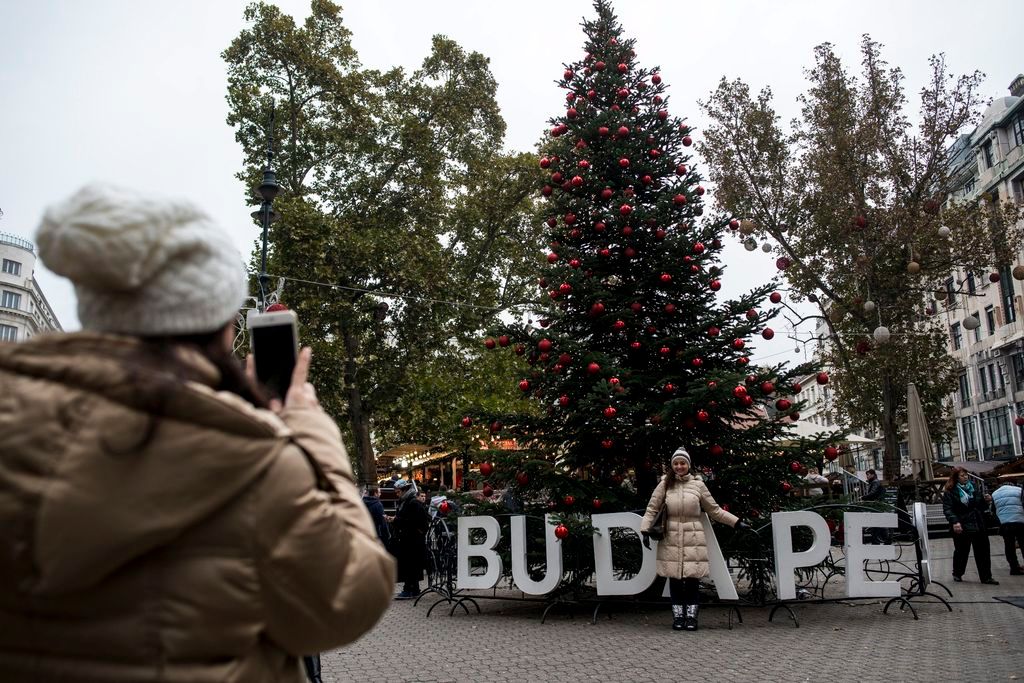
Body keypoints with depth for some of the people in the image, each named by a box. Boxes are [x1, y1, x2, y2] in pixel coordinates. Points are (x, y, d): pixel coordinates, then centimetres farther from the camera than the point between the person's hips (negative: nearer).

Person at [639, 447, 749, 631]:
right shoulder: (665, 484, 4)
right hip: (671, 539, 0)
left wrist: (737, 522, 8)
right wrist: (645, 530, -8)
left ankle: (691, 616, 11)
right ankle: (678, 616, 14)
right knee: (675, 578, 3)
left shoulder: (698, 485, 6)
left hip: (694, 538, 0)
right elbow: (652, 509, 3)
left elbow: (714, 510, 12)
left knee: (692, 578, 0)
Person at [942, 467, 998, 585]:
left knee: (982, 552, 5)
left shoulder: (974, 487, 9)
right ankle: (957, 574, 26)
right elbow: (947, 509, -13)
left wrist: (987, 501, -4)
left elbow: (981, 506, 17)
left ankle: (986, 577, 14)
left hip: (978, 525, 4)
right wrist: (954, 522, -26)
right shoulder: (950, 492, -6)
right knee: (961, 551, 7)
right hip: (961, 527, -4)